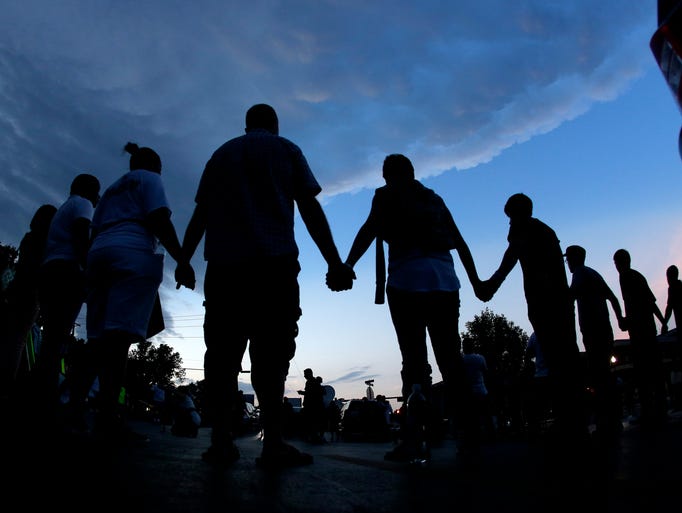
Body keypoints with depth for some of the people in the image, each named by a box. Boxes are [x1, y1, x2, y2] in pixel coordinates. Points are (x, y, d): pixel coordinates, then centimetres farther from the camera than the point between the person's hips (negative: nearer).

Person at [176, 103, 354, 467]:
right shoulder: (286, 150, 14)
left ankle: (220, 442, 3)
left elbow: (199, 217, 18)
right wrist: (335, 263, 0)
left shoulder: (222, 154, 23)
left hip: (223, 264, 3)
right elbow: (310, 210, 3)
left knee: (223, 352, 3)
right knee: (270, 353, -5)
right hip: (274, 262, -3)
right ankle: (272, 444, -8)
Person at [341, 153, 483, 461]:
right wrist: (475, 280, 29)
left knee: (415, 361, -7)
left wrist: (346, 266, -12)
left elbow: (369, 230, -4)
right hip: (445, 281, 4)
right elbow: (459, 241, 24)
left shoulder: (387, 194, 12)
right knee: (450, 359, 7)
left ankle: (413, 441, -10)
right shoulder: (434, 198, 25)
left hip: (408, 280, -4)